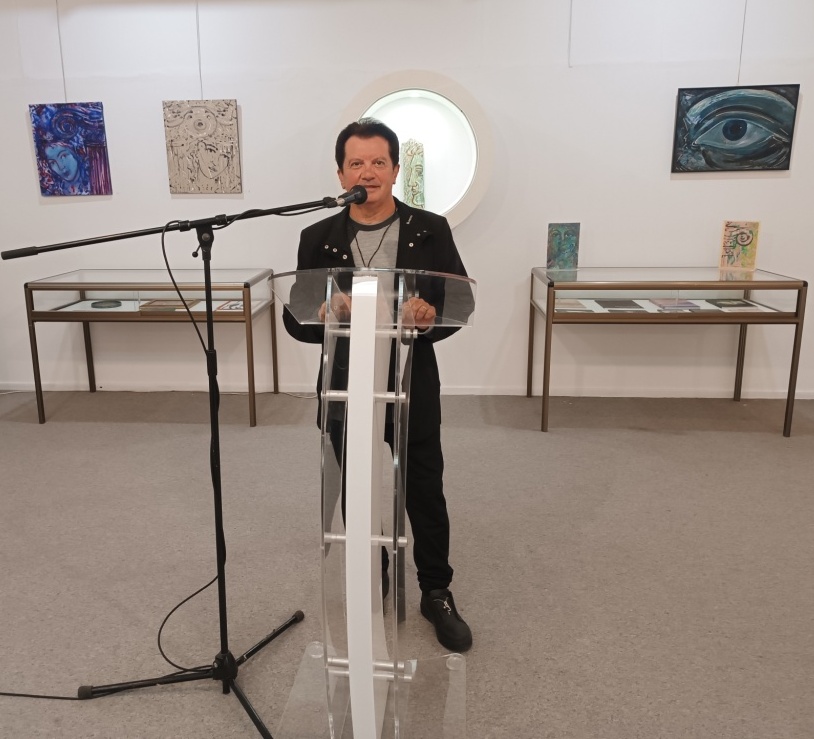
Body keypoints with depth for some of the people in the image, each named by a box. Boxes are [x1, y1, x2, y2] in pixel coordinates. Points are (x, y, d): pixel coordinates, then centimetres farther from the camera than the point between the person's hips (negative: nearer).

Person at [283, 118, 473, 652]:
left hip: (413, 388, -1)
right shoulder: (318, 238, 0)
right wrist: (322, 319, -25)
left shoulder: (431, 230, -2)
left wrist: (431, 319, -27)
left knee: (426, 495, 11)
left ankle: (437, 594, 32)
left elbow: (462, 302, -5)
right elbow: (296, 319, -2)